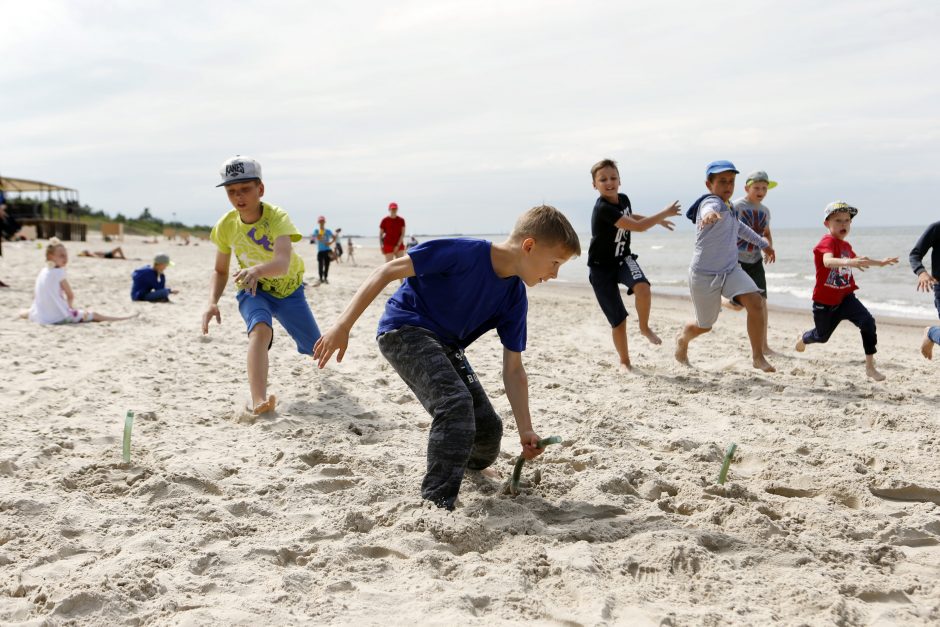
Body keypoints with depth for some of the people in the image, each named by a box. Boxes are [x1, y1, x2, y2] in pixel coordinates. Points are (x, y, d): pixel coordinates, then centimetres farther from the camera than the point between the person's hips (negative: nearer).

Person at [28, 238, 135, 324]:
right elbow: (70, 295, -4)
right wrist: (70, 306, 16)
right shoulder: (58, 272, -12)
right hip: (60, 317, -7)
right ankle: (123, 318, 7)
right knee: (93, 315, 2)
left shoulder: (43, 272, 11)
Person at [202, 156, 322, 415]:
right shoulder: (226, 226, -16)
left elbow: (283, 264, -47)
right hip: (253, 291, 1)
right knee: (260, 329, -34)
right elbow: (220, 271, -3)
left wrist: (257, 270, -68)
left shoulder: (277, 217, -29)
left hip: (289, 290, 0)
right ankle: (259, 401, -48)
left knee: (315, 350, 10)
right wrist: (212, 302, -21)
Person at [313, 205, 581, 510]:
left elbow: (513, 370, 1)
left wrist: (525, 430, -5)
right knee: (456, 402, -30)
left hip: (445, 346, 7)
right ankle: (436, 503, -20)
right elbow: (387, 271, -24)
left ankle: (467, 464, 44)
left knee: (488, 429, 7)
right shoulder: (465, 253, -26)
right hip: (404, 330, -7)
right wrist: (343, 325, -28)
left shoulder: (514, 297, -4)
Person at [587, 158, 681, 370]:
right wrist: (665, 213, -17)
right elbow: (638, 227, -27)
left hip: (623, 259, 5)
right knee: (618, 320, -2)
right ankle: (624, 361, 20)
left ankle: (644, 327, -2)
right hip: (601, 267, -5)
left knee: (642, 287, -29)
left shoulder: (623, 199, -1)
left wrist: (658, 220, 24)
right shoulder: (602, 208, -25)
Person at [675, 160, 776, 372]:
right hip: (704, 275, -7)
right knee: (704, 325, 10)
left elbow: (739, 227, 31)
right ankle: (683, 338, 46)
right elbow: (710, 208, -46)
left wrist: (763, 243, 35)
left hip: (730, 270, 7)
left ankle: (758, 357, -8)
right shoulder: (712, 202, -18)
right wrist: (709, 214, -70)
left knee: (755, 302, -18)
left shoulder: (728, 207, 8)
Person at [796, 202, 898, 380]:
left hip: (845, 298, 6)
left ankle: (870, 367, -12)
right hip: (824, 301, -6)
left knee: (867, 322, -18)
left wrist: (880, 262, 38)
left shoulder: (845, 245, 7)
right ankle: (803, 338, 53)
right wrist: (847, 262, -62)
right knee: (822, 336, 15)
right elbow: (828, 261, -44)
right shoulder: (828, 242, -20)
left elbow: (857, 260, 32)